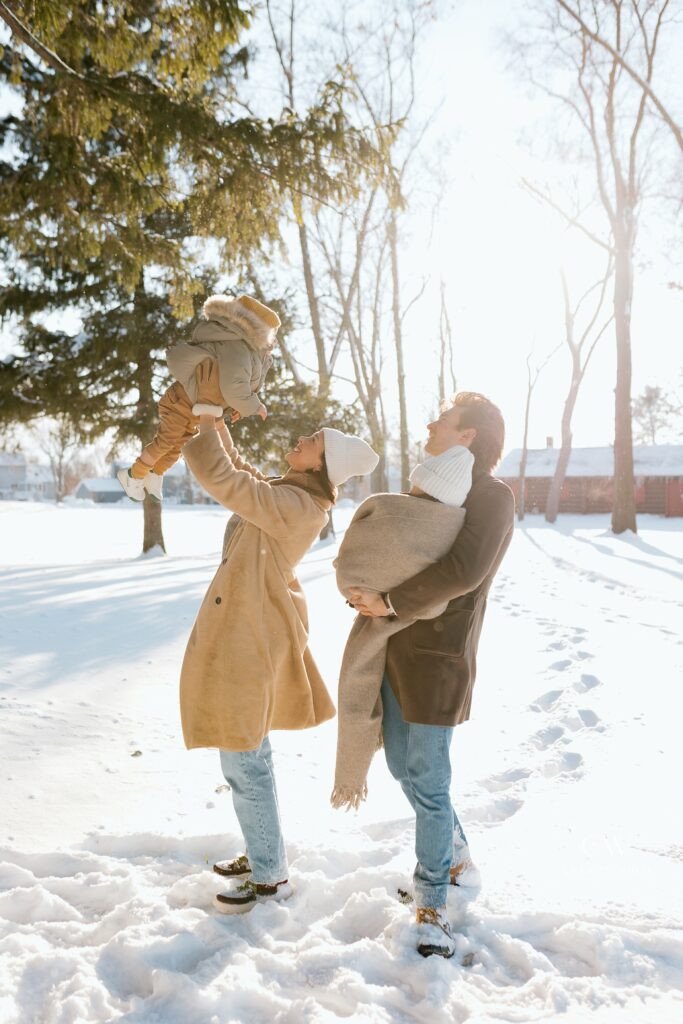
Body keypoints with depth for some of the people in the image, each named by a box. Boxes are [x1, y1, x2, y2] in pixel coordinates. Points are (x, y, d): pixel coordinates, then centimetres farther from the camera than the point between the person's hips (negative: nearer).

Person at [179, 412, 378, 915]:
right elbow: (238, 472, 20)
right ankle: (265, 854, 37)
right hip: (247, 631, 10)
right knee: (249, 752, 22)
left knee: (244, 761, 2)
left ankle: (271, 877, 19)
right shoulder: (292, 496, 5)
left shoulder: (295, 505, -23)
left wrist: (205, 426, -9)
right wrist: (217, 424, 10)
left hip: (247, 639, -10)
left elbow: (220, 478, -23)